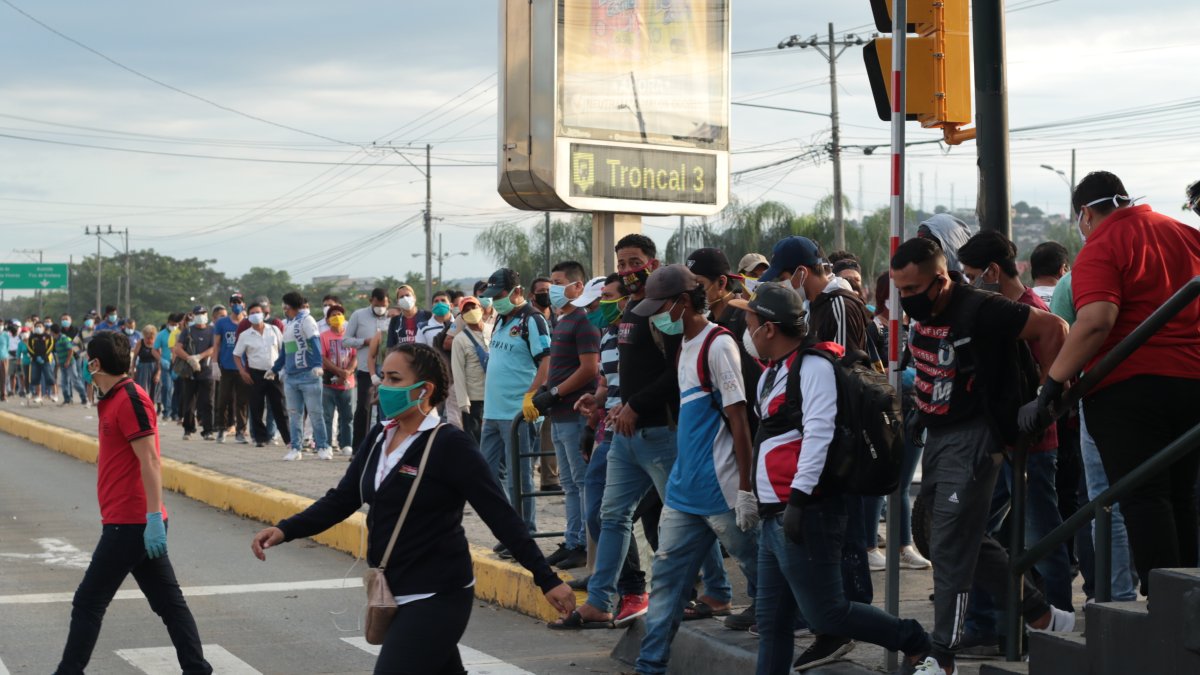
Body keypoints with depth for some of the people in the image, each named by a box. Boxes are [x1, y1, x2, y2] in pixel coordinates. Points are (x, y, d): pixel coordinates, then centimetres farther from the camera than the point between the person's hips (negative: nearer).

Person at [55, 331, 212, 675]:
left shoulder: (130, 399, -14)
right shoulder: (114, 399, 16)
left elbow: (150, 461, -21)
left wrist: (154, 517, -25)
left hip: (130, 525, -10)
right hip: (138, 523, 10)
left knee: (88, 603, -1)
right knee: (169, 602, 8)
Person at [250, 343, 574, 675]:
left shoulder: (451, 445, -14)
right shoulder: (379, 437, 7)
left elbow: (501, 516, -15)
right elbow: (341, 500, 7)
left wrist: (547, 580, -16)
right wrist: (284, 530, -7)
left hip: (436, 599, -7)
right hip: (394, 595, 7)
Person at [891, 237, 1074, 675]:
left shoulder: (980, 310, -21)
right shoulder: (919, 311, 4)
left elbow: (1052, 328, -15)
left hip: (972, 440, -9)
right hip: (936, 436, 9)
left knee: (950, 549, -9)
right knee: (971, 541, 16)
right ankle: (1042, 615, 30)